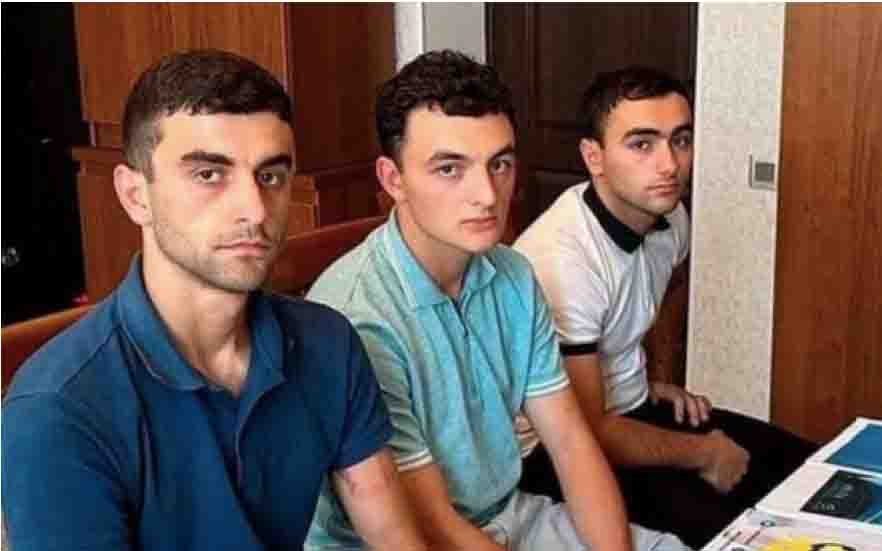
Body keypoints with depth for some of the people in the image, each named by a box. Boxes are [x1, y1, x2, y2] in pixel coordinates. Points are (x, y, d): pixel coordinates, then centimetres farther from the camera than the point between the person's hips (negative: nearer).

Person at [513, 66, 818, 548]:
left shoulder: (670, 219, -3)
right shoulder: (560, 258, -29)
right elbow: (585, 432, -26)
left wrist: (650, 382, 10)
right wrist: (703, 454, -14)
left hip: (634, 409, 8)